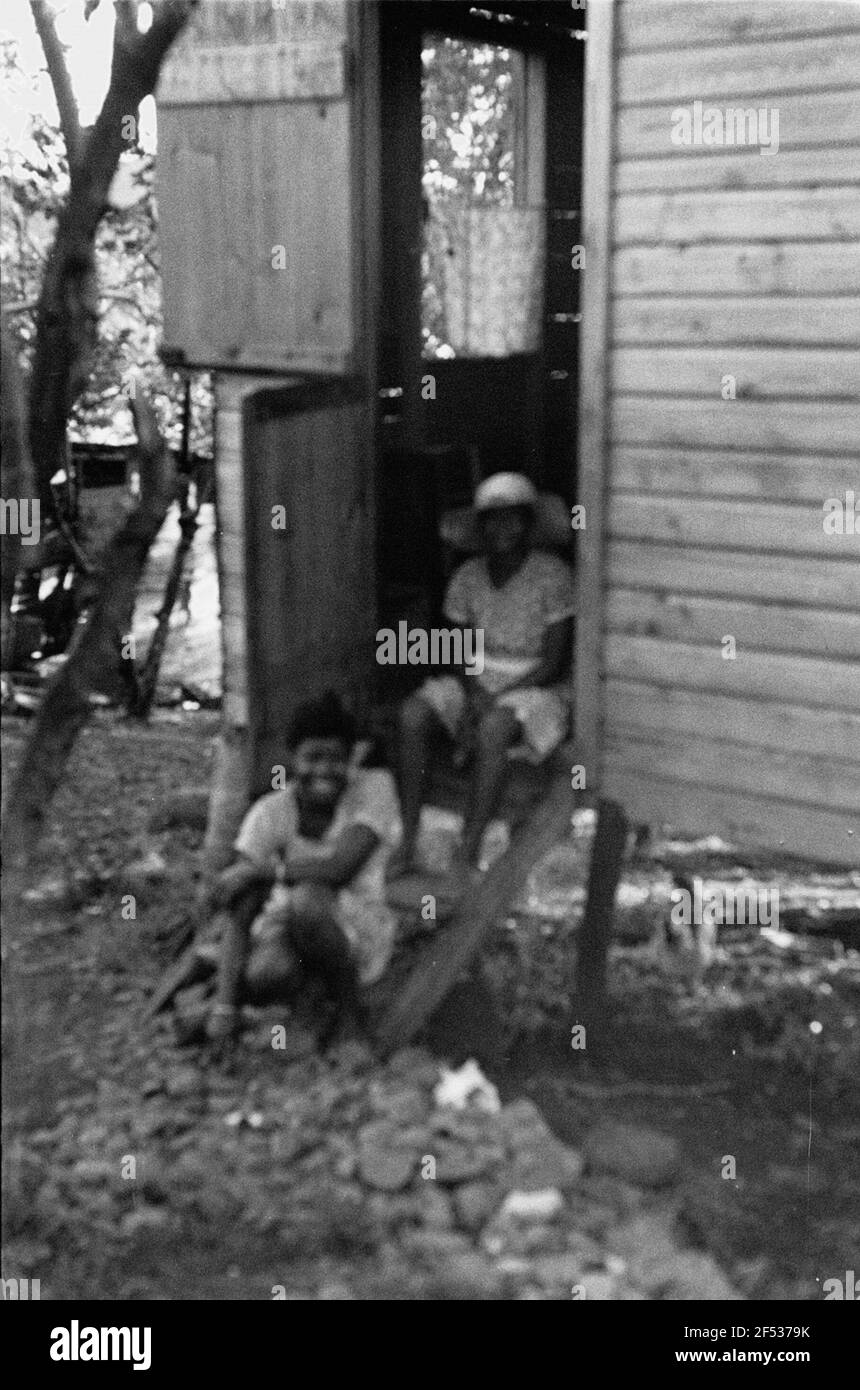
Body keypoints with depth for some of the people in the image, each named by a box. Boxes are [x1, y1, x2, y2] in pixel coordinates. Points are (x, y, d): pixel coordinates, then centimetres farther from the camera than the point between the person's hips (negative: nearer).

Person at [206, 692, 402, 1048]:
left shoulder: (374, 787, -14)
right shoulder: (270, 812, -9)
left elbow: (341, 866, -26)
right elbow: (238, 914, -14)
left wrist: (259, 870, -19)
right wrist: (224, 1009, -24)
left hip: (356, 929, -1)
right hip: (285, 925, 1)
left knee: (306, 899, -34)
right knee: (263, 976, -34)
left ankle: (349, 1003, -10)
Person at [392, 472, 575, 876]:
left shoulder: (553, 576, -9)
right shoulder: (468, 577, 5)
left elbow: (555, 664, -11)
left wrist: (497, 698, -18)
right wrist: (473, 692, -13)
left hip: (533, 689, -5)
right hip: (477, 683, 5)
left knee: (492, 729, -37)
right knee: (412, 714, -23)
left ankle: (468, 855, -33)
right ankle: (407, 843, -22)